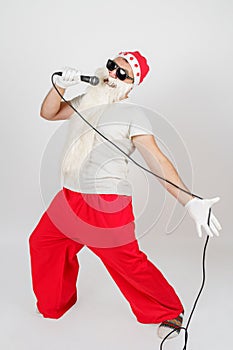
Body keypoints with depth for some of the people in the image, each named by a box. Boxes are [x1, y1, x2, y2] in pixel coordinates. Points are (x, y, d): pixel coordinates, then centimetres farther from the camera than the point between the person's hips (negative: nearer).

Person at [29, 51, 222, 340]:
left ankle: (169, 312, 22)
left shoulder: (132, 115, -10)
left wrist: (190, 201, -29)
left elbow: (156, 160, -18)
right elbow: (48, 113, 18)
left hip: (107, 205, -7)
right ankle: (54, 304, 42)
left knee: (128, 264, -7)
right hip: (71, 196, 8)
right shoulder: (85, 101, 11)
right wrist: (60, 85, -2)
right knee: (42, 242, 17)